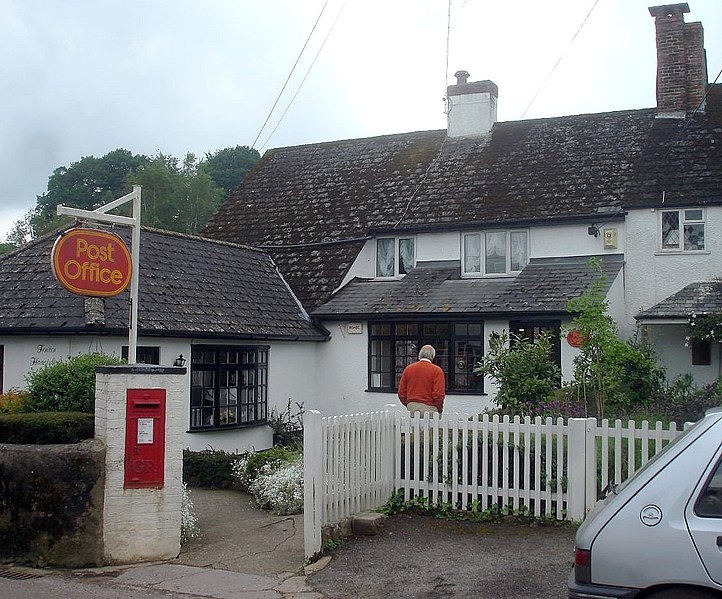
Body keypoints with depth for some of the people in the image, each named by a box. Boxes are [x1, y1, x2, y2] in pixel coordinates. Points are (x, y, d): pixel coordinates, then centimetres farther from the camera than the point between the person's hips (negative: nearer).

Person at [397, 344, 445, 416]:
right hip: (429, 408, -4)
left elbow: (401, 393, 9)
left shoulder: (408, 369, 8)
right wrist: (440, 410, 5)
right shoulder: (436, 370, -4)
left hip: (411, 407, 4)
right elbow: (438, 395, -9)